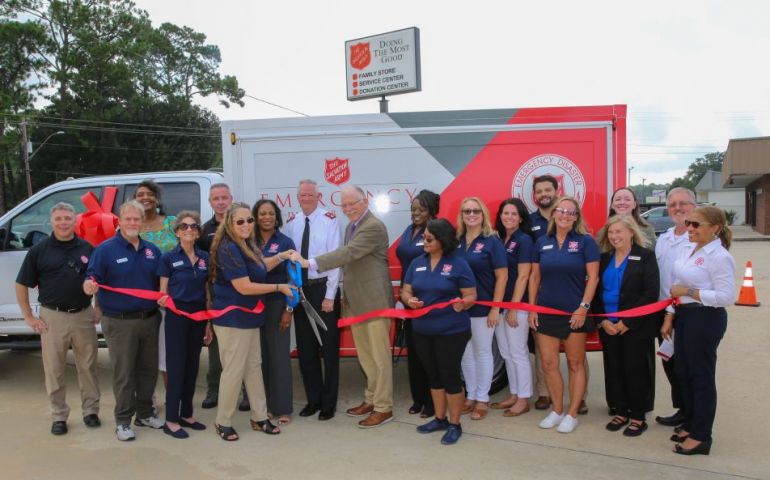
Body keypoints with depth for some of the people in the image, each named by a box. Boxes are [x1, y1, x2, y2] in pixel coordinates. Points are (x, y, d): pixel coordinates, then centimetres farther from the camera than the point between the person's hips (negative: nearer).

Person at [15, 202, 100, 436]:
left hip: (84, 315, 1)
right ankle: (59, 416, 20)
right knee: (54, 370, 7)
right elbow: (21, 285, 3)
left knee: (88, 366, 9)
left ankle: (91, 410, 22)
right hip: (53, 317, -1)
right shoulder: (39, 250, -1)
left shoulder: (87, 248, 3)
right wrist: (29, 316, -2)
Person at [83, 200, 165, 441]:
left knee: (148, 370, 14)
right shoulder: (105, 249, -6)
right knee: (123, 374, 3)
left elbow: (161, 282, 13)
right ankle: (123, 421, 17)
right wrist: (89, 285, -34)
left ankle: (145, 413, 30)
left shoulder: (152, 250, 8)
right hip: (120, 322, -5)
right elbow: (92, 279, -12)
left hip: (149, 319, 5)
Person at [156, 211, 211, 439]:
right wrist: (162, 300, -27)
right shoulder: (168, 258, -5)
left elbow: (207, 292, 10)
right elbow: (163, 292, -4)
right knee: (176, 367, -1)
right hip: (177, 316, -4)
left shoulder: (205, 258, 6)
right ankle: (171, 420, 8)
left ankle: (186, 414, 23)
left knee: (192, 366, 11)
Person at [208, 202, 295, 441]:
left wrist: (279, 257, 8)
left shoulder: (248, 245, 7)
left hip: (248, 316, 9)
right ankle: (223, 422, 17)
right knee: (234, 370, 0)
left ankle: (259, 418, 26)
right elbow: (244, 287, -25)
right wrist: (279, 287, -16)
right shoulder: (228, 249, -22)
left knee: (254, 366, 15)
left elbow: (257, 268, 23)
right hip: (232, 318, -9)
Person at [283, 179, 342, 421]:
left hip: (323, 288, -4)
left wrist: (330, 295, -12)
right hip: (299, 289, 4)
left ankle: (328, 403, 19)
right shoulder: (291, 223, 5)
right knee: (305, 348, 12)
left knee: (329, 347, 5)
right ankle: (313, 399, 28)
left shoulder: (330, 219, -8)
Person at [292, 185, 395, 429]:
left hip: (374, 300, -9)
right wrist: (345, 296, 16)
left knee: (379, 356, 0)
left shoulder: (374, 227, -16)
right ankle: (371, 399, 30)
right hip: (355, 301, 9)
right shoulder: (351, 227, 15)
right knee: (365, 356, 17)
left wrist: (309, 263, -29)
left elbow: (348, 253, -27)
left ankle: (384, 408, 11)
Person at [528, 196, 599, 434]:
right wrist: (531, 308, 4)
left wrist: (584, 307, -14)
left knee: (576, 364, 7)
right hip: (545, 311, 3)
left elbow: (593, 276, -7)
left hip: (574, 312, -3)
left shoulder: (585, 241, -4)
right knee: (549, 364, 6)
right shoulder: (542, 242, 6)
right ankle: (557, 410, 21)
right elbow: (534, 276, 9)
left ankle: (572, 413, 18)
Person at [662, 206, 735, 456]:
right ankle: (690, 424, 32)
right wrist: (670, 318, 13)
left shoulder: (719, 257, -15)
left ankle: (700, 436, 16)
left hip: (706, 319, -8)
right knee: (683, 372, 16)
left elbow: (726, 296, -21)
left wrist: (688, 292, -19)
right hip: (685, 316, 8)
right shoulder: (687, 250, 9)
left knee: (701, 375, 2)